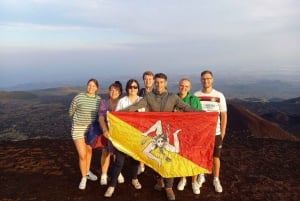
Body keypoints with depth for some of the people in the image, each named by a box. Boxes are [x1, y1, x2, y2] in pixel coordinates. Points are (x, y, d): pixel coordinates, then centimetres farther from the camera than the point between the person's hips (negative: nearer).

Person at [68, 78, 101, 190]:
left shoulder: (99, 99, -3)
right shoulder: (78, 97, -16)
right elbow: (71, 112, -2)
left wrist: (92, 120, 2)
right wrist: (80, 119, 5)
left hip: (91, 129, 5)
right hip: (78, 129, -4)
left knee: (89, 150, 19)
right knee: (82, 155, -6)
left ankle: (88, 172, 41)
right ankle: (83, 178, 16)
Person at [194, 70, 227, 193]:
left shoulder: (219, 96, -4)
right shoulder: (196, 95, -2)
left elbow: (224, 115, 0)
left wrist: (222, 132, -3)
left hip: (215, 132, -1)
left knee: (215, 157, 9)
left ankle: (216, 180, 26)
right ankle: (201, 176, 31)